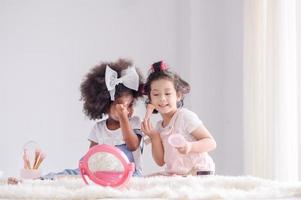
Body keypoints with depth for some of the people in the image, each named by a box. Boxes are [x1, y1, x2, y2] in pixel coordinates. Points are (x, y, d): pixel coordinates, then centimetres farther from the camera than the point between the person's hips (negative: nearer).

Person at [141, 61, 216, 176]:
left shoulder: (186, 117, -10)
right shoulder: (159, 126, 12)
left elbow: (211, 143, -13)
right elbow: (160, 161, 10)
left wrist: (190, 146, -31)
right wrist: (154, 137, -3)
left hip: (198, 172, -7)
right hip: (173, 174, 8)